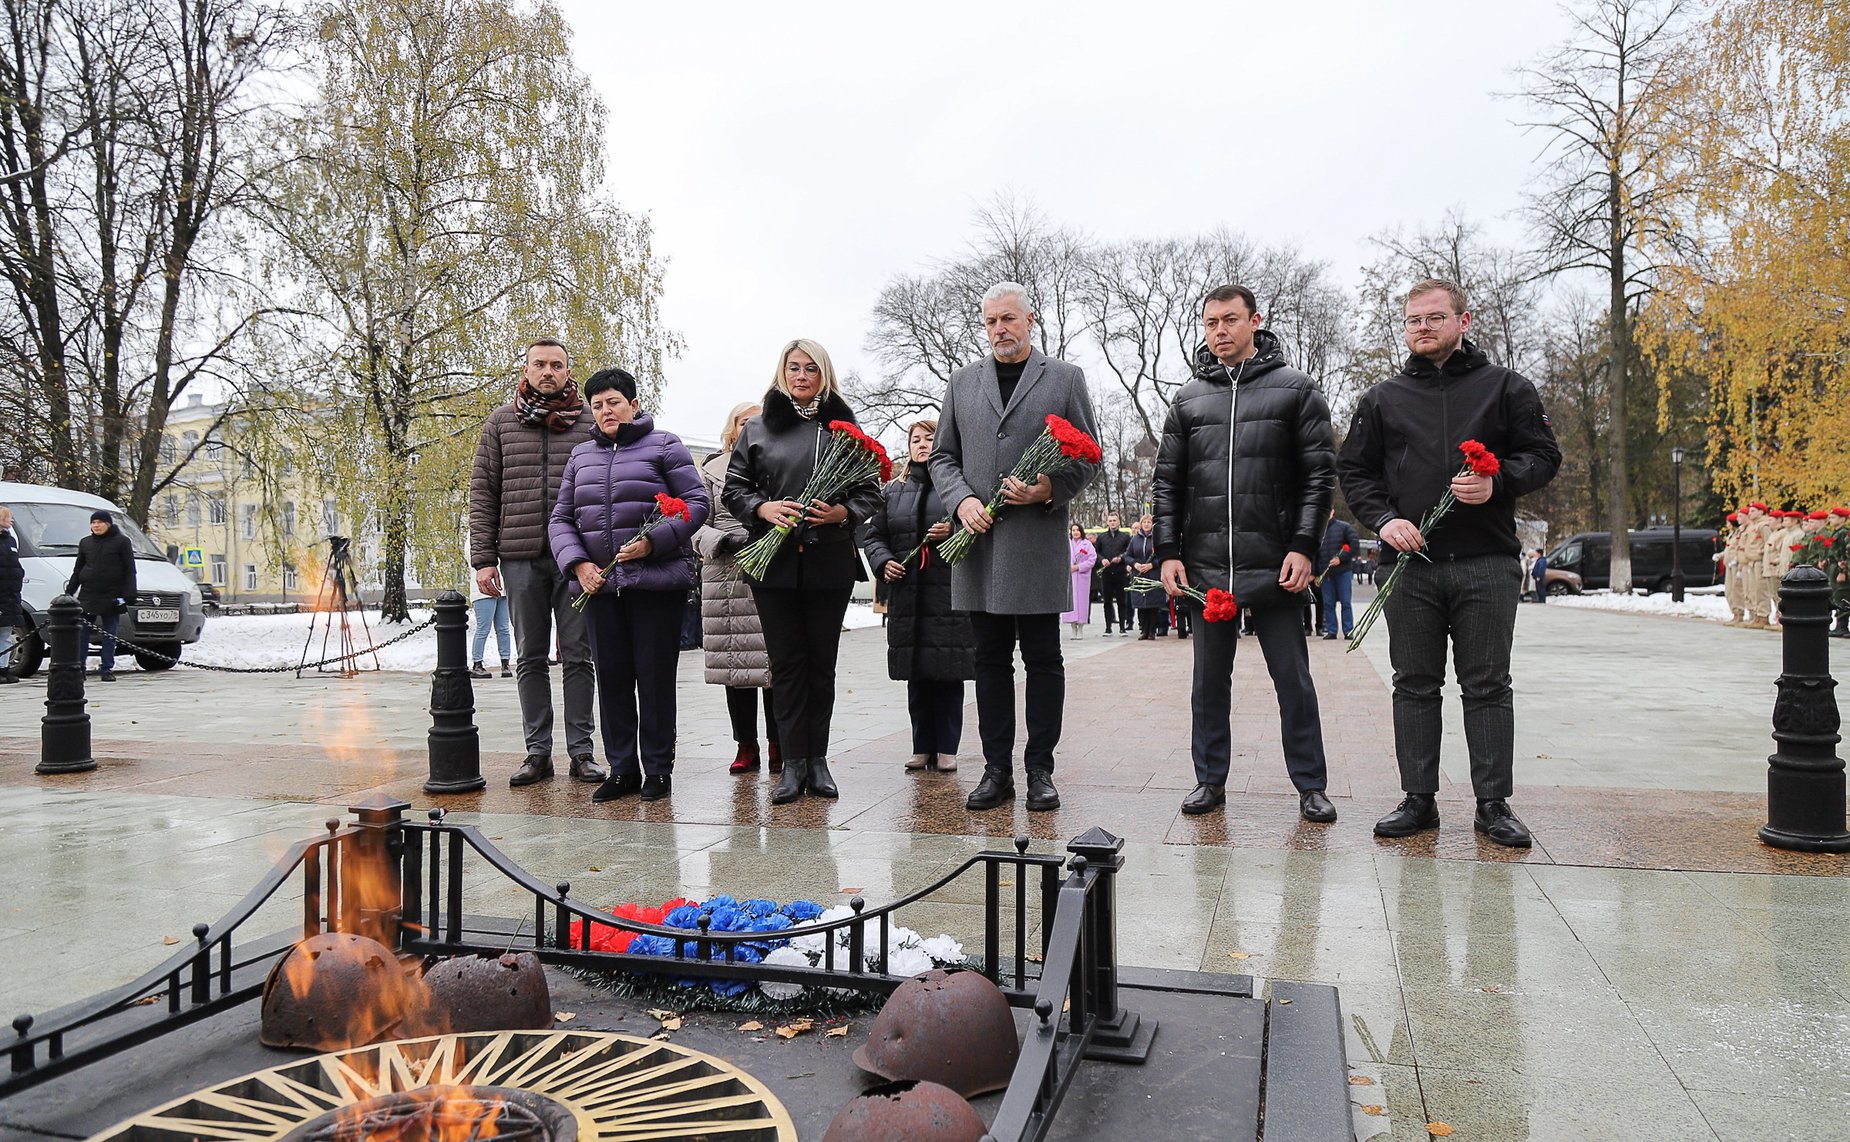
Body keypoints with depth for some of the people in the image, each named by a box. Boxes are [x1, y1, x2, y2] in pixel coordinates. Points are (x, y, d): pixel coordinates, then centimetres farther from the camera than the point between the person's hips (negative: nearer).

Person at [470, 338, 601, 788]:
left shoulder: (590, 422, 5)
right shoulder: (501, 422, 9)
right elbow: (483, 492, 8)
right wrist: (483, 557, 0)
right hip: (521, 557, 2)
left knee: (577, 656, 3)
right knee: (530, 658, 7)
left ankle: (580, 751, 10)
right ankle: (538, 752, 14)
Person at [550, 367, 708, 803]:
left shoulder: (664, 446, 4)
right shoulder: (581, 456, 18)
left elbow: (697, 503, -3)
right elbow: (561, 519, 15)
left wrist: (652, 541, -15)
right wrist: (578, 563, -3)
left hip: (656, 581, -4)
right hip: (599, 584, 4)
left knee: (655, 677, 0)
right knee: (611, 677, 6)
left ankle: (658, 769, 10)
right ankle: (622, 768, 16)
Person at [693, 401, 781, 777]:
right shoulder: (712, 470, 14)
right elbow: (697, 524, 8)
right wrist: (724, 540, -10)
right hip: (726, 578, 2)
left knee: (776, 661, -3)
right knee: (735, 663, 3)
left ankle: (778, 745, 7)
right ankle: (746, 746, 14)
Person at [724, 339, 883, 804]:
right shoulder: (758, 428, 10)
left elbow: (871, 492, 6)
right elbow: (735, 488, 8)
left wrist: (843, 512, -14)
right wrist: (764, 508, -12)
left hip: (830, 561, 0)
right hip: (773, 561, 0)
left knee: (822, 661, 6)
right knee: (786, 661, 1)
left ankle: (817, 759, 14)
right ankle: (793, 762, 7)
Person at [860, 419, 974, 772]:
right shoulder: (893, 490, 14)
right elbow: (873, 533, 16)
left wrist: (955, 531, -16)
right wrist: (883, 562, -2)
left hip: (949, 593, -3)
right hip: (907, 593, 3)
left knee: (949, 673, 0)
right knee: (916, 676, 7)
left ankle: (946, 748, 10)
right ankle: (922, 747, 16)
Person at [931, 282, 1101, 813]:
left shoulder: (1065, 377, 7)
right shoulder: (962, 382, 15)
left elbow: (1088, 458, 6)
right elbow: (943, 457, 14)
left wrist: (1050, 489, -12)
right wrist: (962, 499, -5)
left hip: (1039, 543, -3)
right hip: (979, 542, 3)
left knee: (1043, 660, 2)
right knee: (991, 661, 7)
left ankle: (1040, 770, 11)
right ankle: (997, 769, 14)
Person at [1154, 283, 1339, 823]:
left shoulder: (1295, 389, 4)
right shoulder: (1188, 398, 11)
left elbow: (1319, 475, 0)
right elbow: (1167, 482, 11)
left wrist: (1303, 547, -10)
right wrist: (1168, 552, 2)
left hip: (1275, 567, -2)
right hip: (1205, 568, 3)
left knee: (1293, 679, 4)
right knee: (1210, 679, 10)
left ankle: (1311, 785, 15)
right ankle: (1210, 780, 21)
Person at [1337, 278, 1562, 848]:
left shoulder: (1506, 387, 8)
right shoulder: (1383, 398, 12)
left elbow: (1543, 455, 6)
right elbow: (1353, 469, 12)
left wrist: (1498, 483, -14)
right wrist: (1383, 519, -5)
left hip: (1487, 564, -1)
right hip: (1409, 565, 2)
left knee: (1488, 687, 3)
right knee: (1415, 686, 6)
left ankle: (1494, 804, 12)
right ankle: (1419, 799, 14)